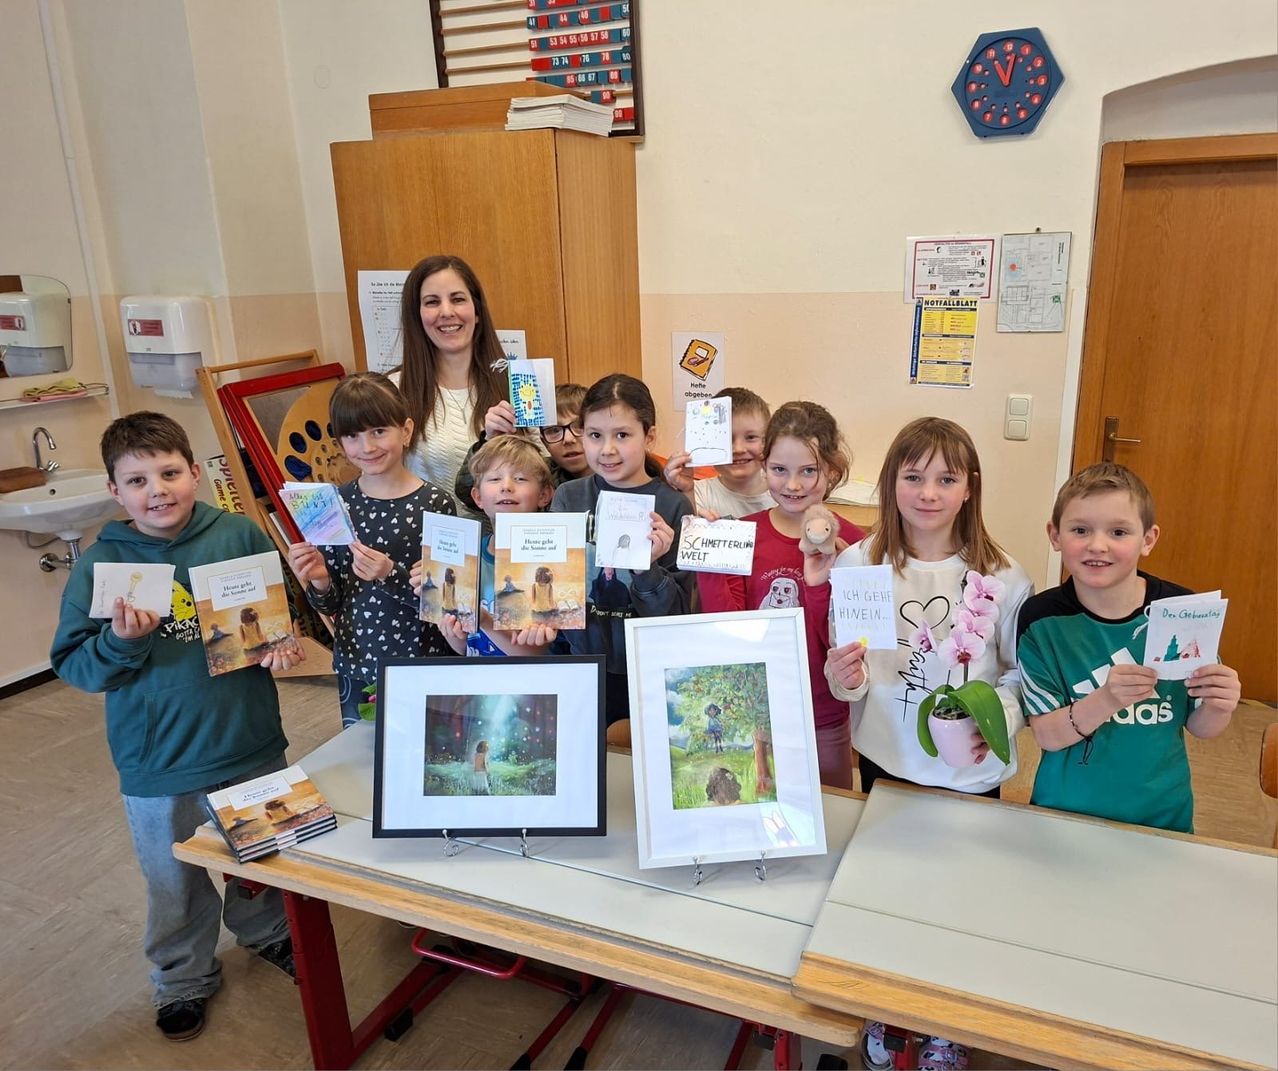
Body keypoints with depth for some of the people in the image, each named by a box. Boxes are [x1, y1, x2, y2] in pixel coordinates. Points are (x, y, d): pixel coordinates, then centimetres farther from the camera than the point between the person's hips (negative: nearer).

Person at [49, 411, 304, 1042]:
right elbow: (72, 665, -7)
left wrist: (282, 647, -15)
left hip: (252, 746, 1)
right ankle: (183, 979, 45)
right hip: (159, 765, -1)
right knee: (177, 885, 19)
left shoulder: (240, 536, -8)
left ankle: (268, 934, 52)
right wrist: (120, 641, -26)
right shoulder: (100, 565, -10)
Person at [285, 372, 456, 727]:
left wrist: (391, 575, -26)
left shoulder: (434, 504, -10)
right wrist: (318, 581, -15)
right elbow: (331, 605, 5)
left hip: (423, 671, -3)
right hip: (356, 670, 3)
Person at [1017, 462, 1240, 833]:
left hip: (1161, 815, 1)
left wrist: (1219, 707, -24)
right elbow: (1047, 736, -17)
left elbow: (1199, 727, -2)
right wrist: (1106, 700, -34)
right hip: (1065, 812, -1)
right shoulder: (1042, 619, -16)